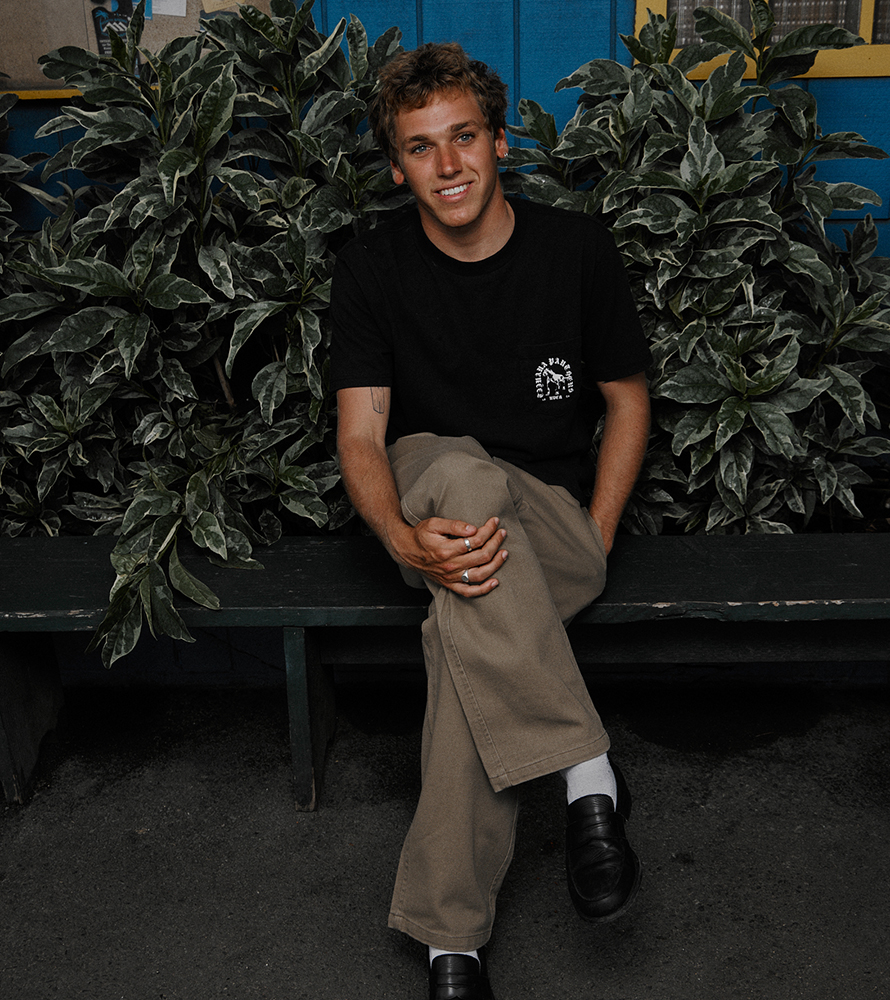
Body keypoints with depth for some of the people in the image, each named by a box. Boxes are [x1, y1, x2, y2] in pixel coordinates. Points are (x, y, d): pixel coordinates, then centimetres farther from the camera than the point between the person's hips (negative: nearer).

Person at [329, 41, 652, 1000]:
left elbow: (628, 401, 6)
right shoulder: (371, 267, -2)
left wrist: (594, 541, -6)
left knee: (462, 625, -36)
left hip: (551, 516, 0)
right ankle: (590, 774, -34)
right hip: (426, 497, 1)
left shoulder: (577, 249, -2)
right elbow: (361, 435, -8)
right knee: (464, 473, -38)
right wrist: (406, 540, -30)